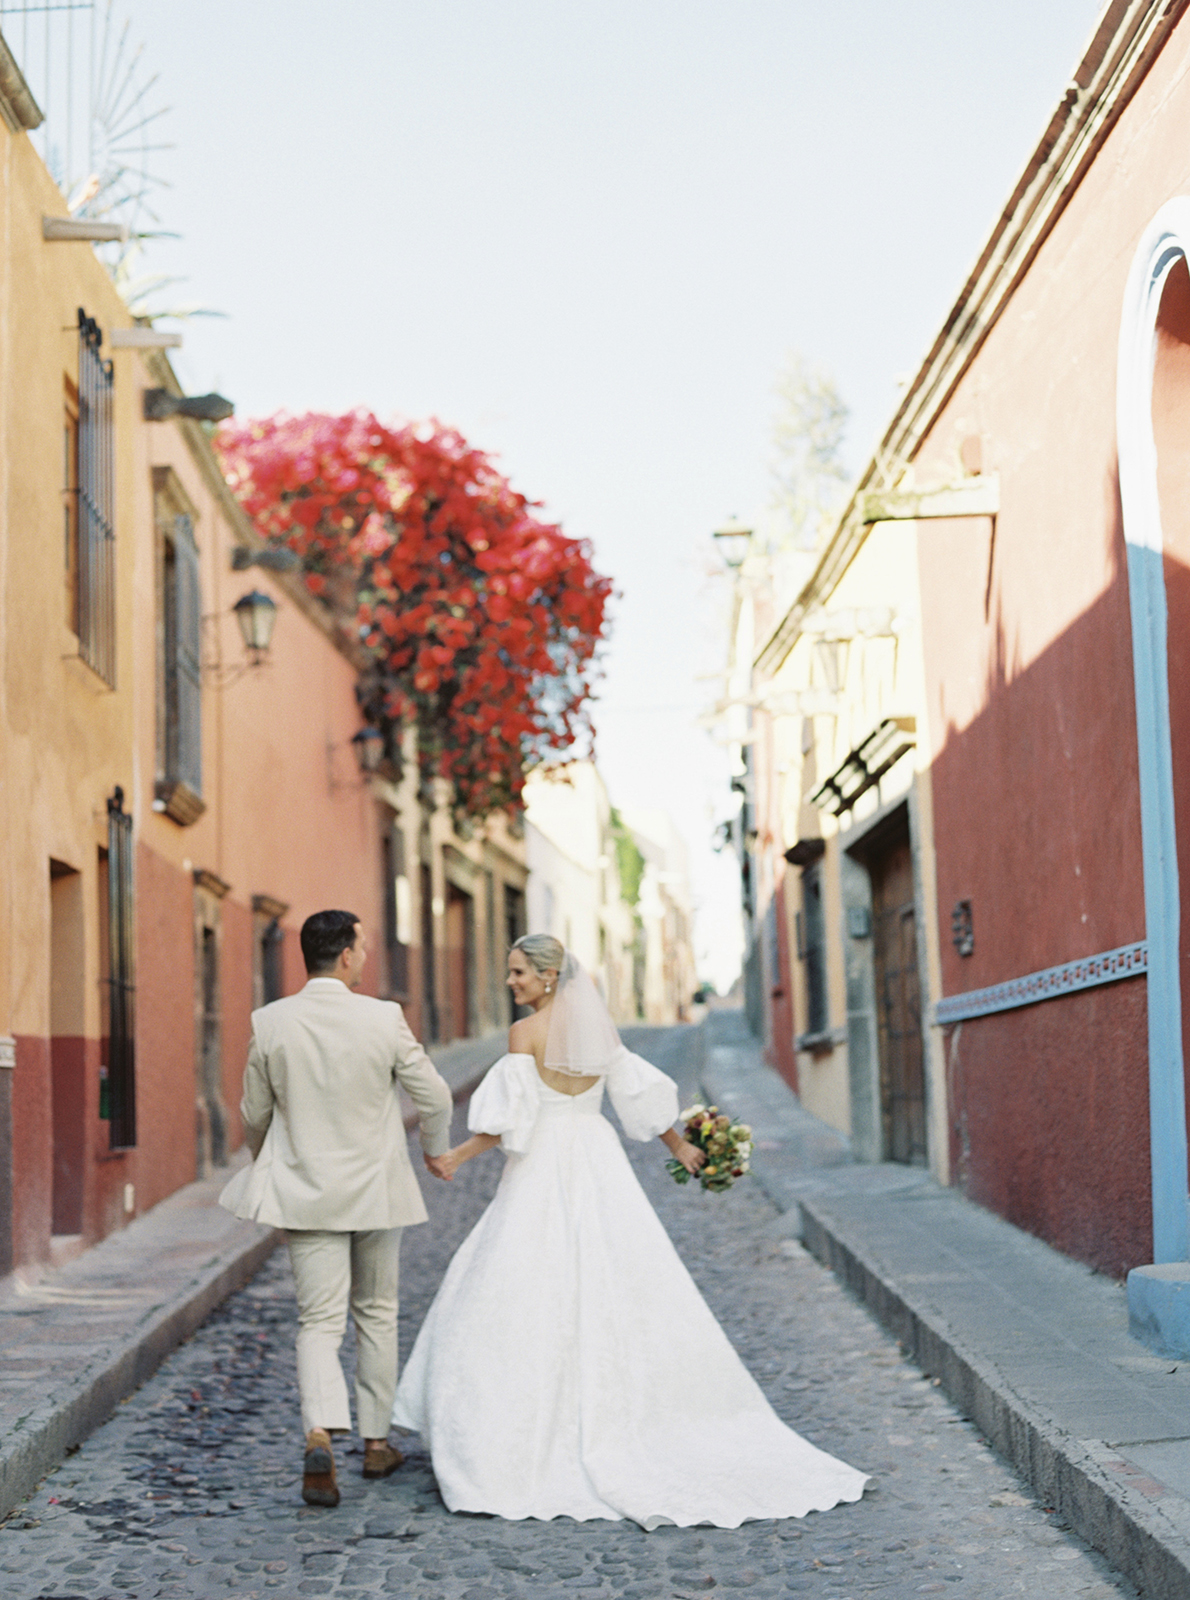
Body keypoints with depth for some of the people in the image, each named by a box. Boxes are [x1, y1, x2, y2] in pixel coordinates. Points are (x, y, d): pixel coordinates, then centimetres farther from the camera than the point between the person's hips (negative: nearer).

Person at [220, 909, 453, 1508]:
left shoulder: (269, 1022, -7)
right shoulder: (384, 1018, -13)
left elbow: (255, 1114, 4)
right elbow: (434, 1097, -4)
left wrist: (266, 1167, 25)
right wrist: (435, 1149, 17)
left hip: (306, 1192, 1)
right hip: (376, 1189, -1)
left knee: (320, 1321, 2)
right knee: (376, 1313, 17)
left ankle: (320, 1439, -21)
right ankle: (375, 1442, 25)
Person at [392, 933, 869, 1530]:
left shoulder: (525, 1033, -11)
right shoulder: (597, 1027, 8)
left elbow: (510, 1118, -16)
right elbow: (641, 1095, 13)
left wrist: (457, 1155, -7)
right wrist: (680, 1148, 24)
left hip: (544, 1172, -6)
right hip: (600, 1167, 6)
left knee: (531, 1299, -1)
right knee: (621, 1292, 10)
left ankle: (526, 1444, -4)